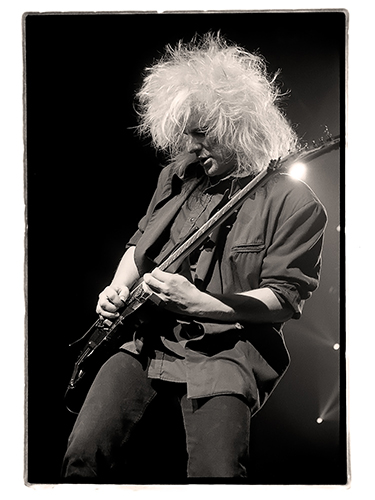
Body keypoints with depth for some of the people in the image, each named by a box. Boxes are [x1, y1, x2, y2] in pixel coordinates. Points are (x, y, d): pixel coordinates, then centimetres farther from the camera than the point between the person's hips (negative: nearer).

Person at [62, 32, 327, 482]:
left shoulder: (294, 202, -5)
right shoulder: (177, 176, 16)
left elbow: (283, 301, -9)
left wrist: (196, 303, -19)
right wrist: (119, 288, 7)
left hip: (226, 350, -4)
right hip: (147, 340, 5)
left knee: (216, 476, -25)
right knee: (85, 452, -17)